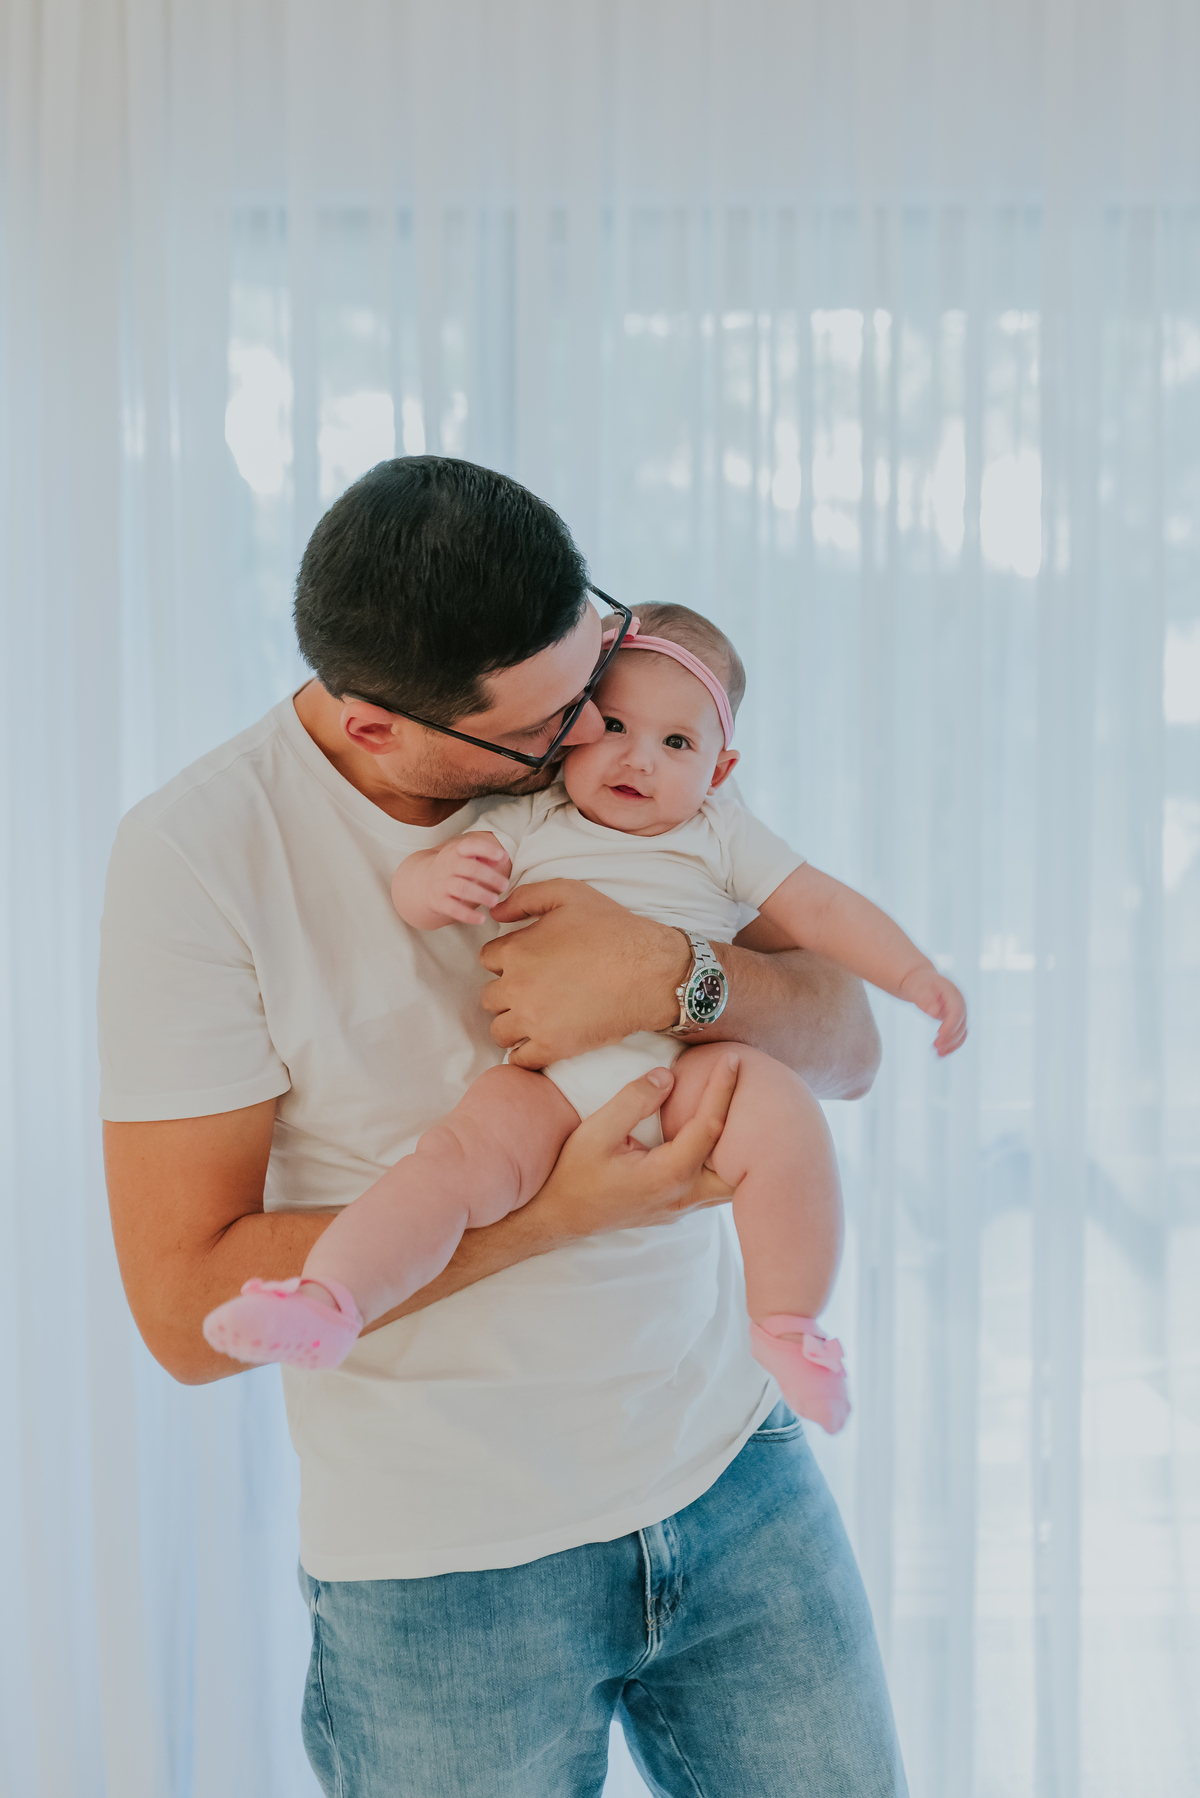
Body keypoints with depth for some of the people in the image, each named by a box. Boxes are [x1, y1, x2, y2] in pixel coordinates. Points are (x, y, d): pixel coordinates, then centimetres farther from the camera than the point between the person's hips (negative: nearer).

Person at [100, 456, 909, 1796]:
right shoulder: (198, 854, -17)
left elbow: (847, 1047, -2)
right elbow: (187, 1304, -17)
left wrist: (674, 975, -24)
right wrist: (558, 1211, -25)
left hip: (733, 1473, 4)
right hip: (446, 1560, -3)